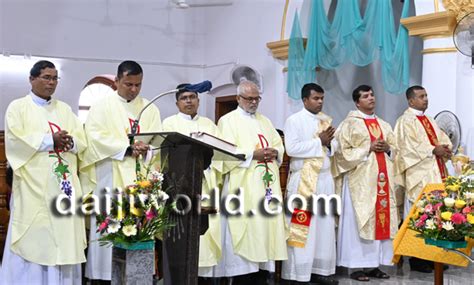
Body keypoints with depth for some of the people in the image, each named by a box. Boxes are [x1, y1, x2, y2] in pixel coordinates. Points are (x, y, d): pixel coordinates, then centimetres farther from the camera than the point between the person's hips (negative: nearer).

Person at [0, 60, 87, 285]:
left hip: (63, 184, 4)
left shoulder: (64, 109, 17)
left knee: (64, 237, 1)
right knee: (33, 241, -5)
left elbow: (82, 141, 9)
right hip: (33, 185, -4)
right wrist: (51, 140, -13)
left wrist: (69, 142, -13)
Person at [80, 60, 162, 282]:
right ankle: (103, 274, 1)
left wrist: (144, 147, -18)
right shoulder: (102, 105, 5)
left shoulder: (150, 109, 15)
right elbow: (96, 137, -8)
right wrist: (128, 149, -15)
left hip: (140, 178, 3)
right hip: (109, 177, -3)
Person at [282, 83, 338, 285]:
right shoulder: (294, 120, -4)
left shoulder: (326, 120, 15)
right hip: (303, 179, -6)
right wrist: (319, 141, -12)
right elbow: (292, 148, -16)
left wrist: (329, 143, -7)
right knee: (302, 225, -4)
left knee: (325, 224, 7)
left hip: (325, 178, 6)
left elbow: (335, 146, 16)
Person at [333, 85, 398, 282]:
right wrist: (368, 148, -14)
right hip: (360, 180, -6)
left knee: (382, 219, 4)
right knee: (359, 220, -6)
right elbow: (343, 152, -9)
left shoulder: (383, 125, 17)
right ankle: (357, 266, 0)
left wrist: (387, 148, -3)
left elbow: (395, 149, 19)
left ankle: (374, 264, 13)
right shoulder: (349, 124, -2)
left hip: (383, 179, 6)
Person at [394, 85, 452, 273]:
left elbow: (443, 139, 19)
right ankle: (416, 259, -1)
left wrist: (445, 149, -3)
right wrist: (433, 150, -16)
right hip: (419, 176, -8)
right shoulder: (405, 121, -5)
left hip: (436, 174, 8)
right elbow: (409, 148, -15)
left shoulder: (430, 121, 21)